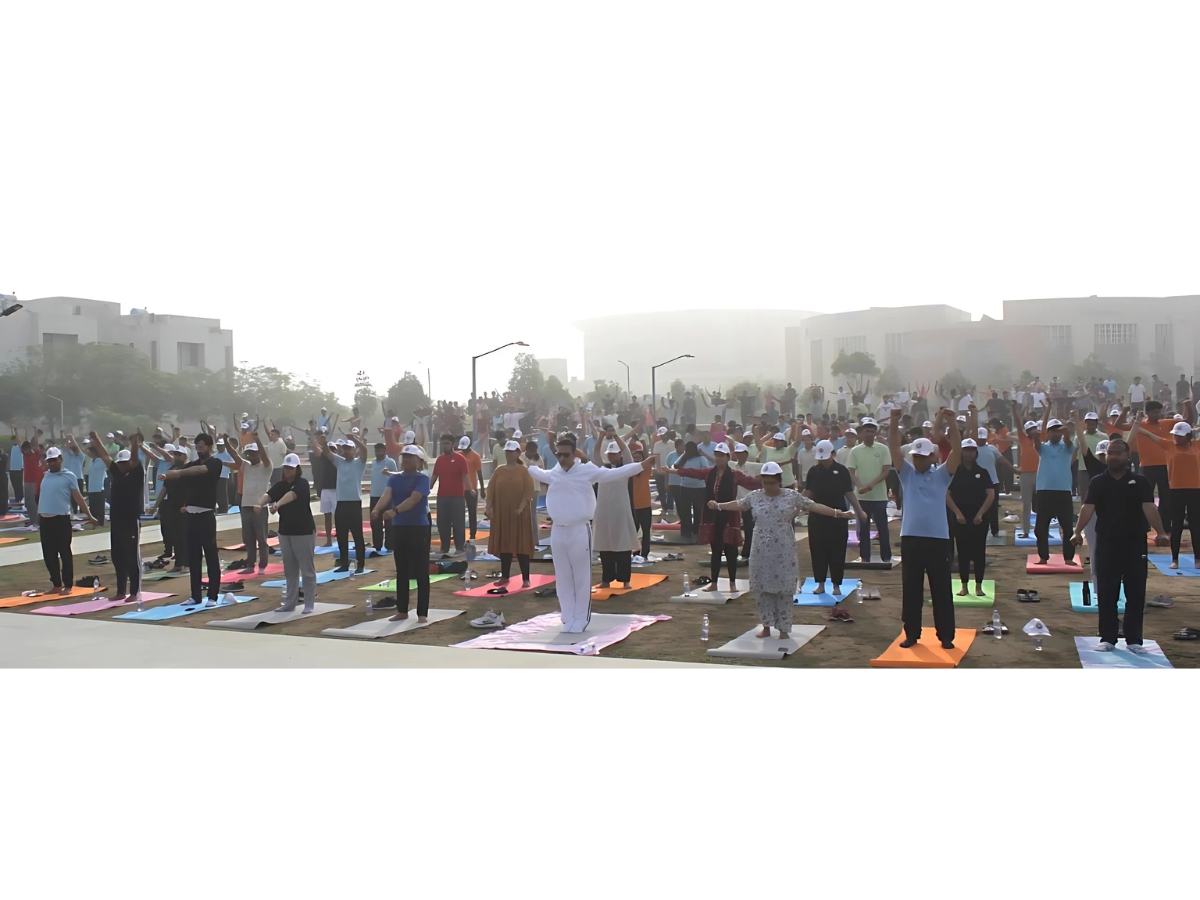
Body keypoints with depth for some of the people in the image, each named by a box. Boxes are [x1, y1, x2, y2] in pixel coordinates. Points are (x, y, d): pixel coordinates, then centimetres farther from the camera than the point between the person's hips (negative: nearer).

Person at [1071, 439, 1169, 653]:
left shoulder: (1140, 481, 0)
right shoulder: (1098, 482, 2)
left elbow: (1149, 507, -14)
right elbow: (1087, 507, -11)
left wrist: (1159, 532, -30)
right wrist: (1078, 531, -26)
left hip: (1135, 544, 0)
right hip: (1106, 544, 0)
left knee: (1136, 594, 4)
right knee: (1106, 594, 4)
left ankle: (1134, 639, 13)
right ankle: (1107, 638, 13)